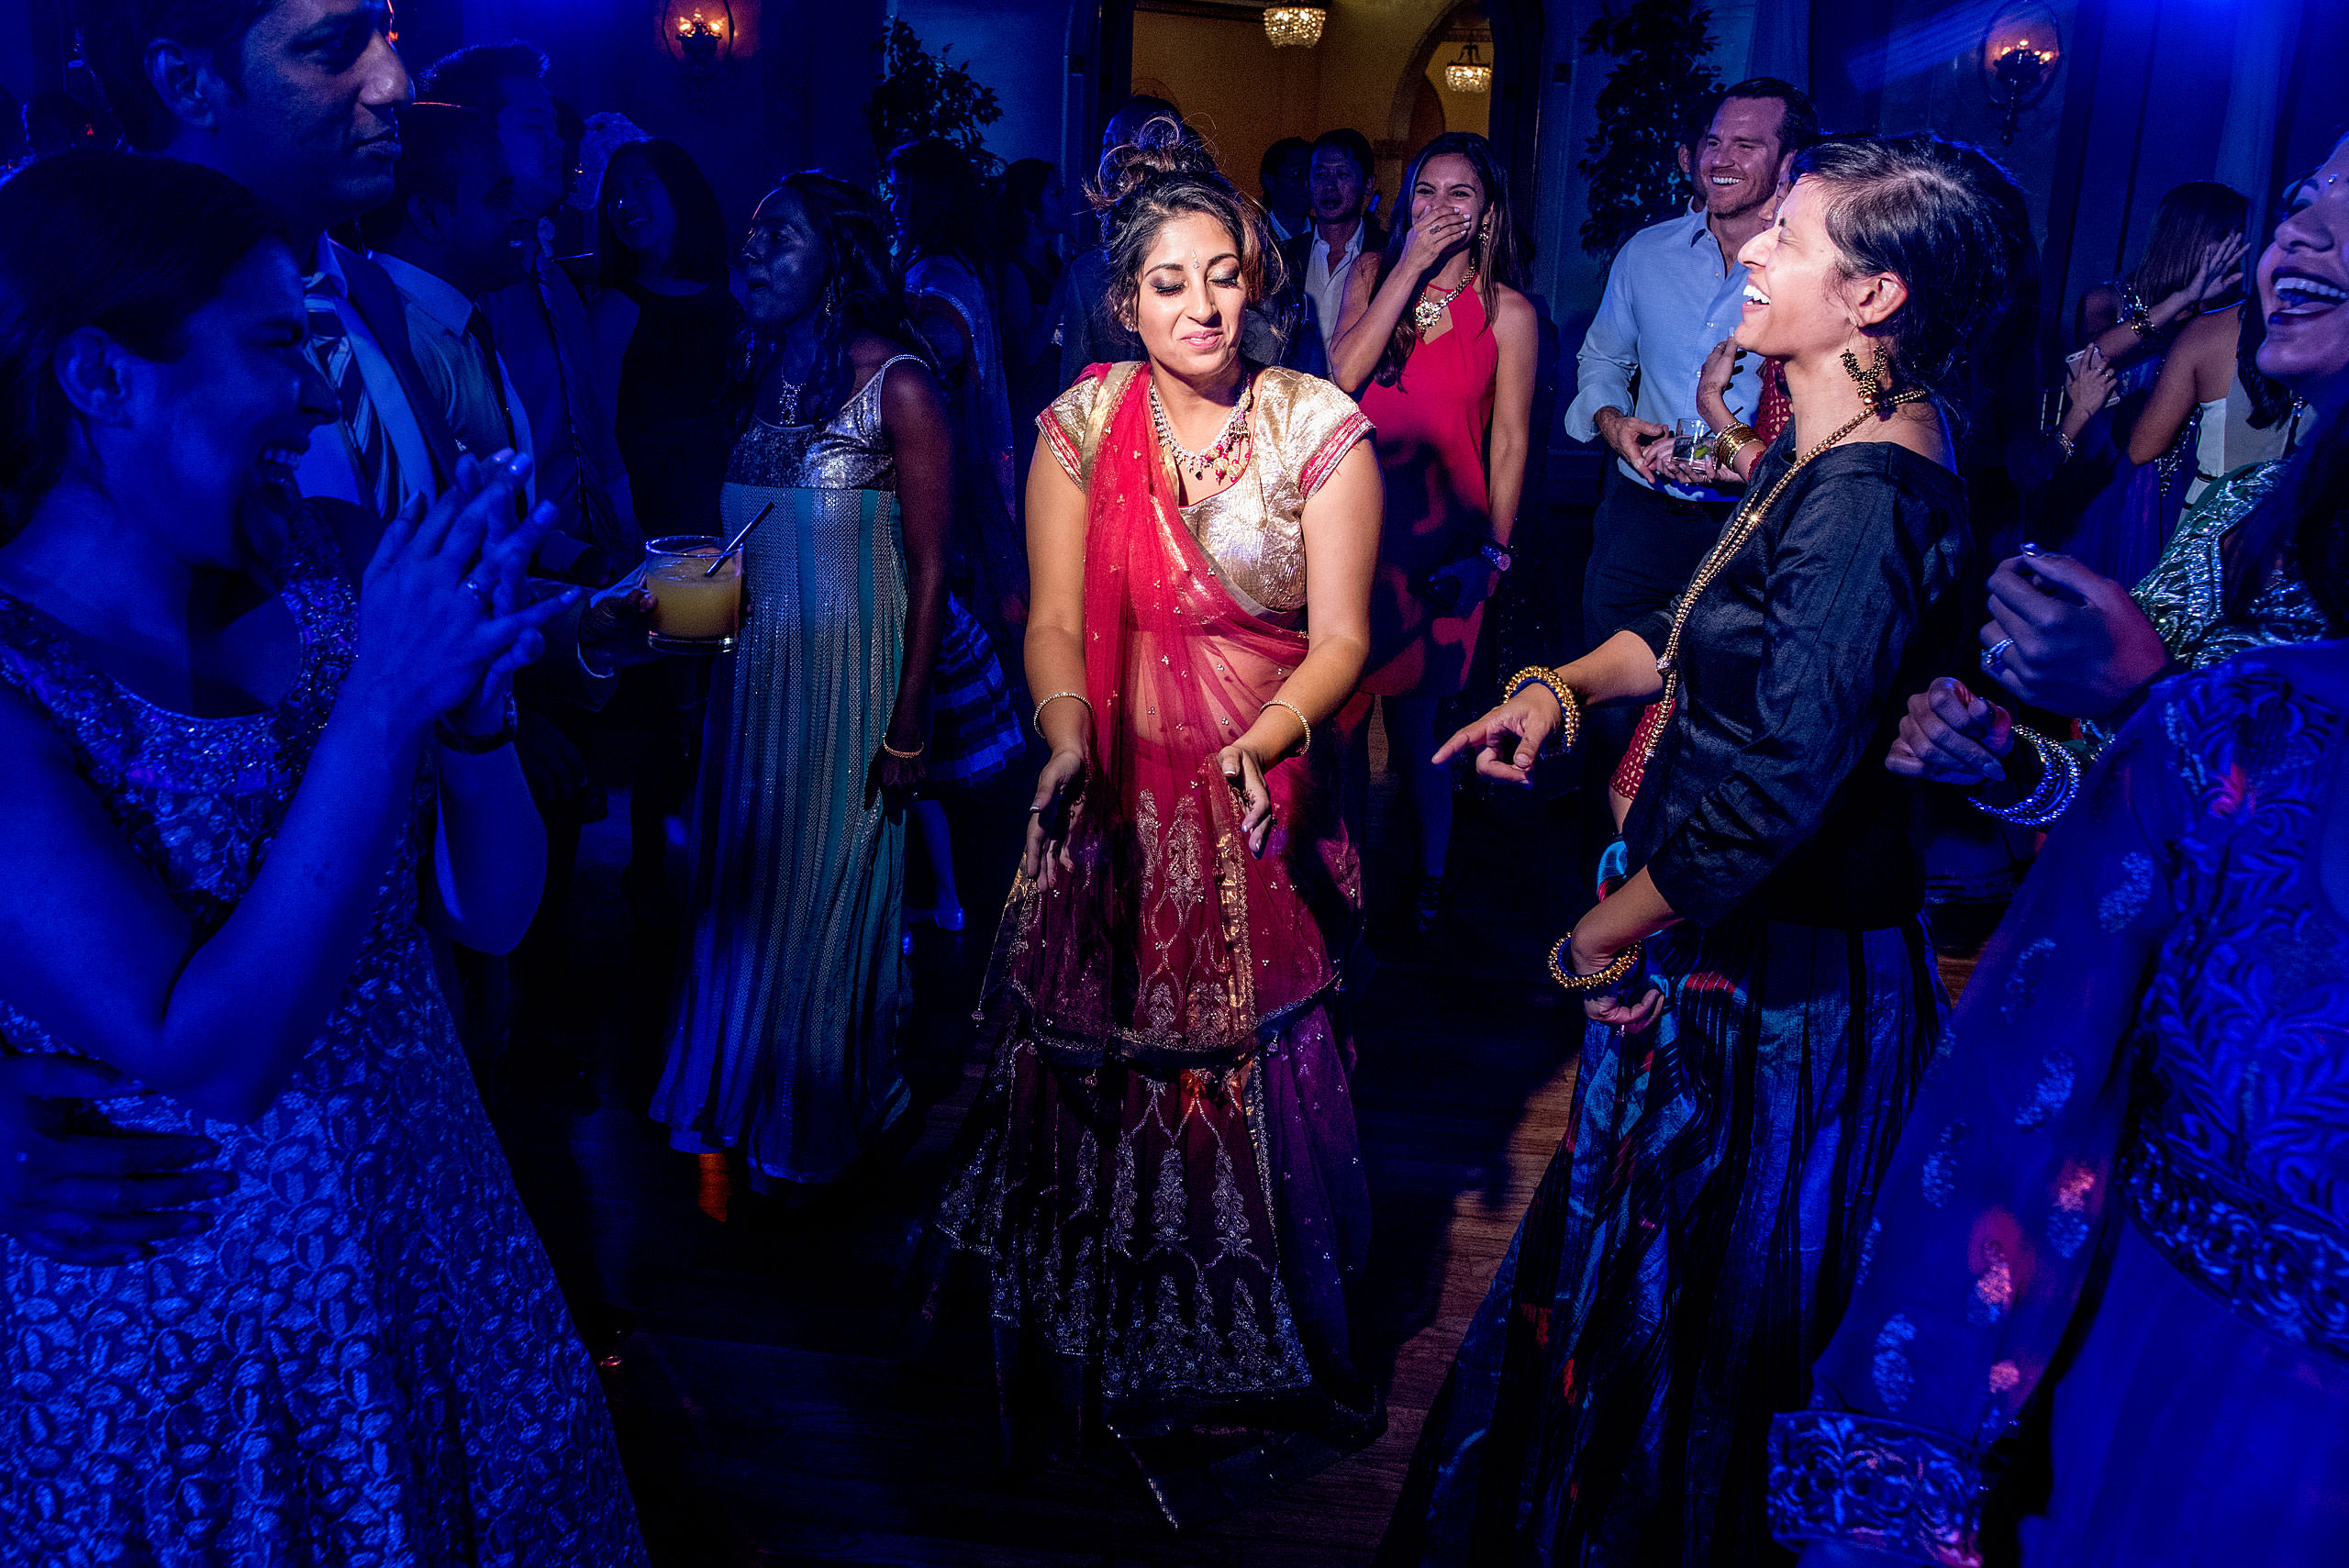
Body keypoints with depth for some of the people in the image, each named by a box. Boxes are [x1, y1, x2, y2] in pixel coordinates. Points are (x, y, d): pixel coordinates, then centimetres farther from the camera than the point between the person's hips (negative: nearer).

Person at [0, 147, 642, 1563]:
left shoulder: (314, 577, -4)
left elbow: (496, 908, -1)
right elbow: (209, 1057, -26)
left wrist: (476, 693, -18)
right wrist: (383, 702, -29)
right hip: (181, 1341, -5)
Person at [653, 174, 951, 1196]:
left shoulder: (896, 385, -11)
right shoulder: (765, 374, 8)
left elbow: (930, 571, -12)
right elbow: (728, 539, 14)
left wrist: (905, 730, -14)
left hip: (849, 679, -6)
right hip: (752, 677, 6)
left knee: (827, 895, 5)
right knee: (742, 890, 13)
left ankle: (818, 1121, 26)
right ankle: (739, 1106, 33)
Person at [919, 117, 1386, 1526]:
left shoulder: (1320, 428, -6)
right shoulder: (1084, 422, -1)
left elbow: (1341, 638, -9)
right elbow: (1056, 619, -3)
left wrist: (1263, 741, -27)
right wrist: (1069, 743, -22)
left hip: (1266, 807, -1)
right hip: (1120, 802, 1)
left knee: (1257, 1075, 6)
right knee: (1102, 1061, 8)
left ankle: (1259, 1351, 31)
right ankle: (1097, 1346, 32)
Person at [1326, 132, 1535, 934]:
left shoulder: (1508, 312, -3)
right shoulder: (1372, 271, 5)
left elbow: (1509, 442, 0)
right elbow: (1344, 372, -12)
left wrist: (1493, 551, -2)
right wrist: (1411, 266, -13)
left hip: (1437, 535, -2)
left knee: (1413, 717, 4)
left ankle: (1428, 876, 25)